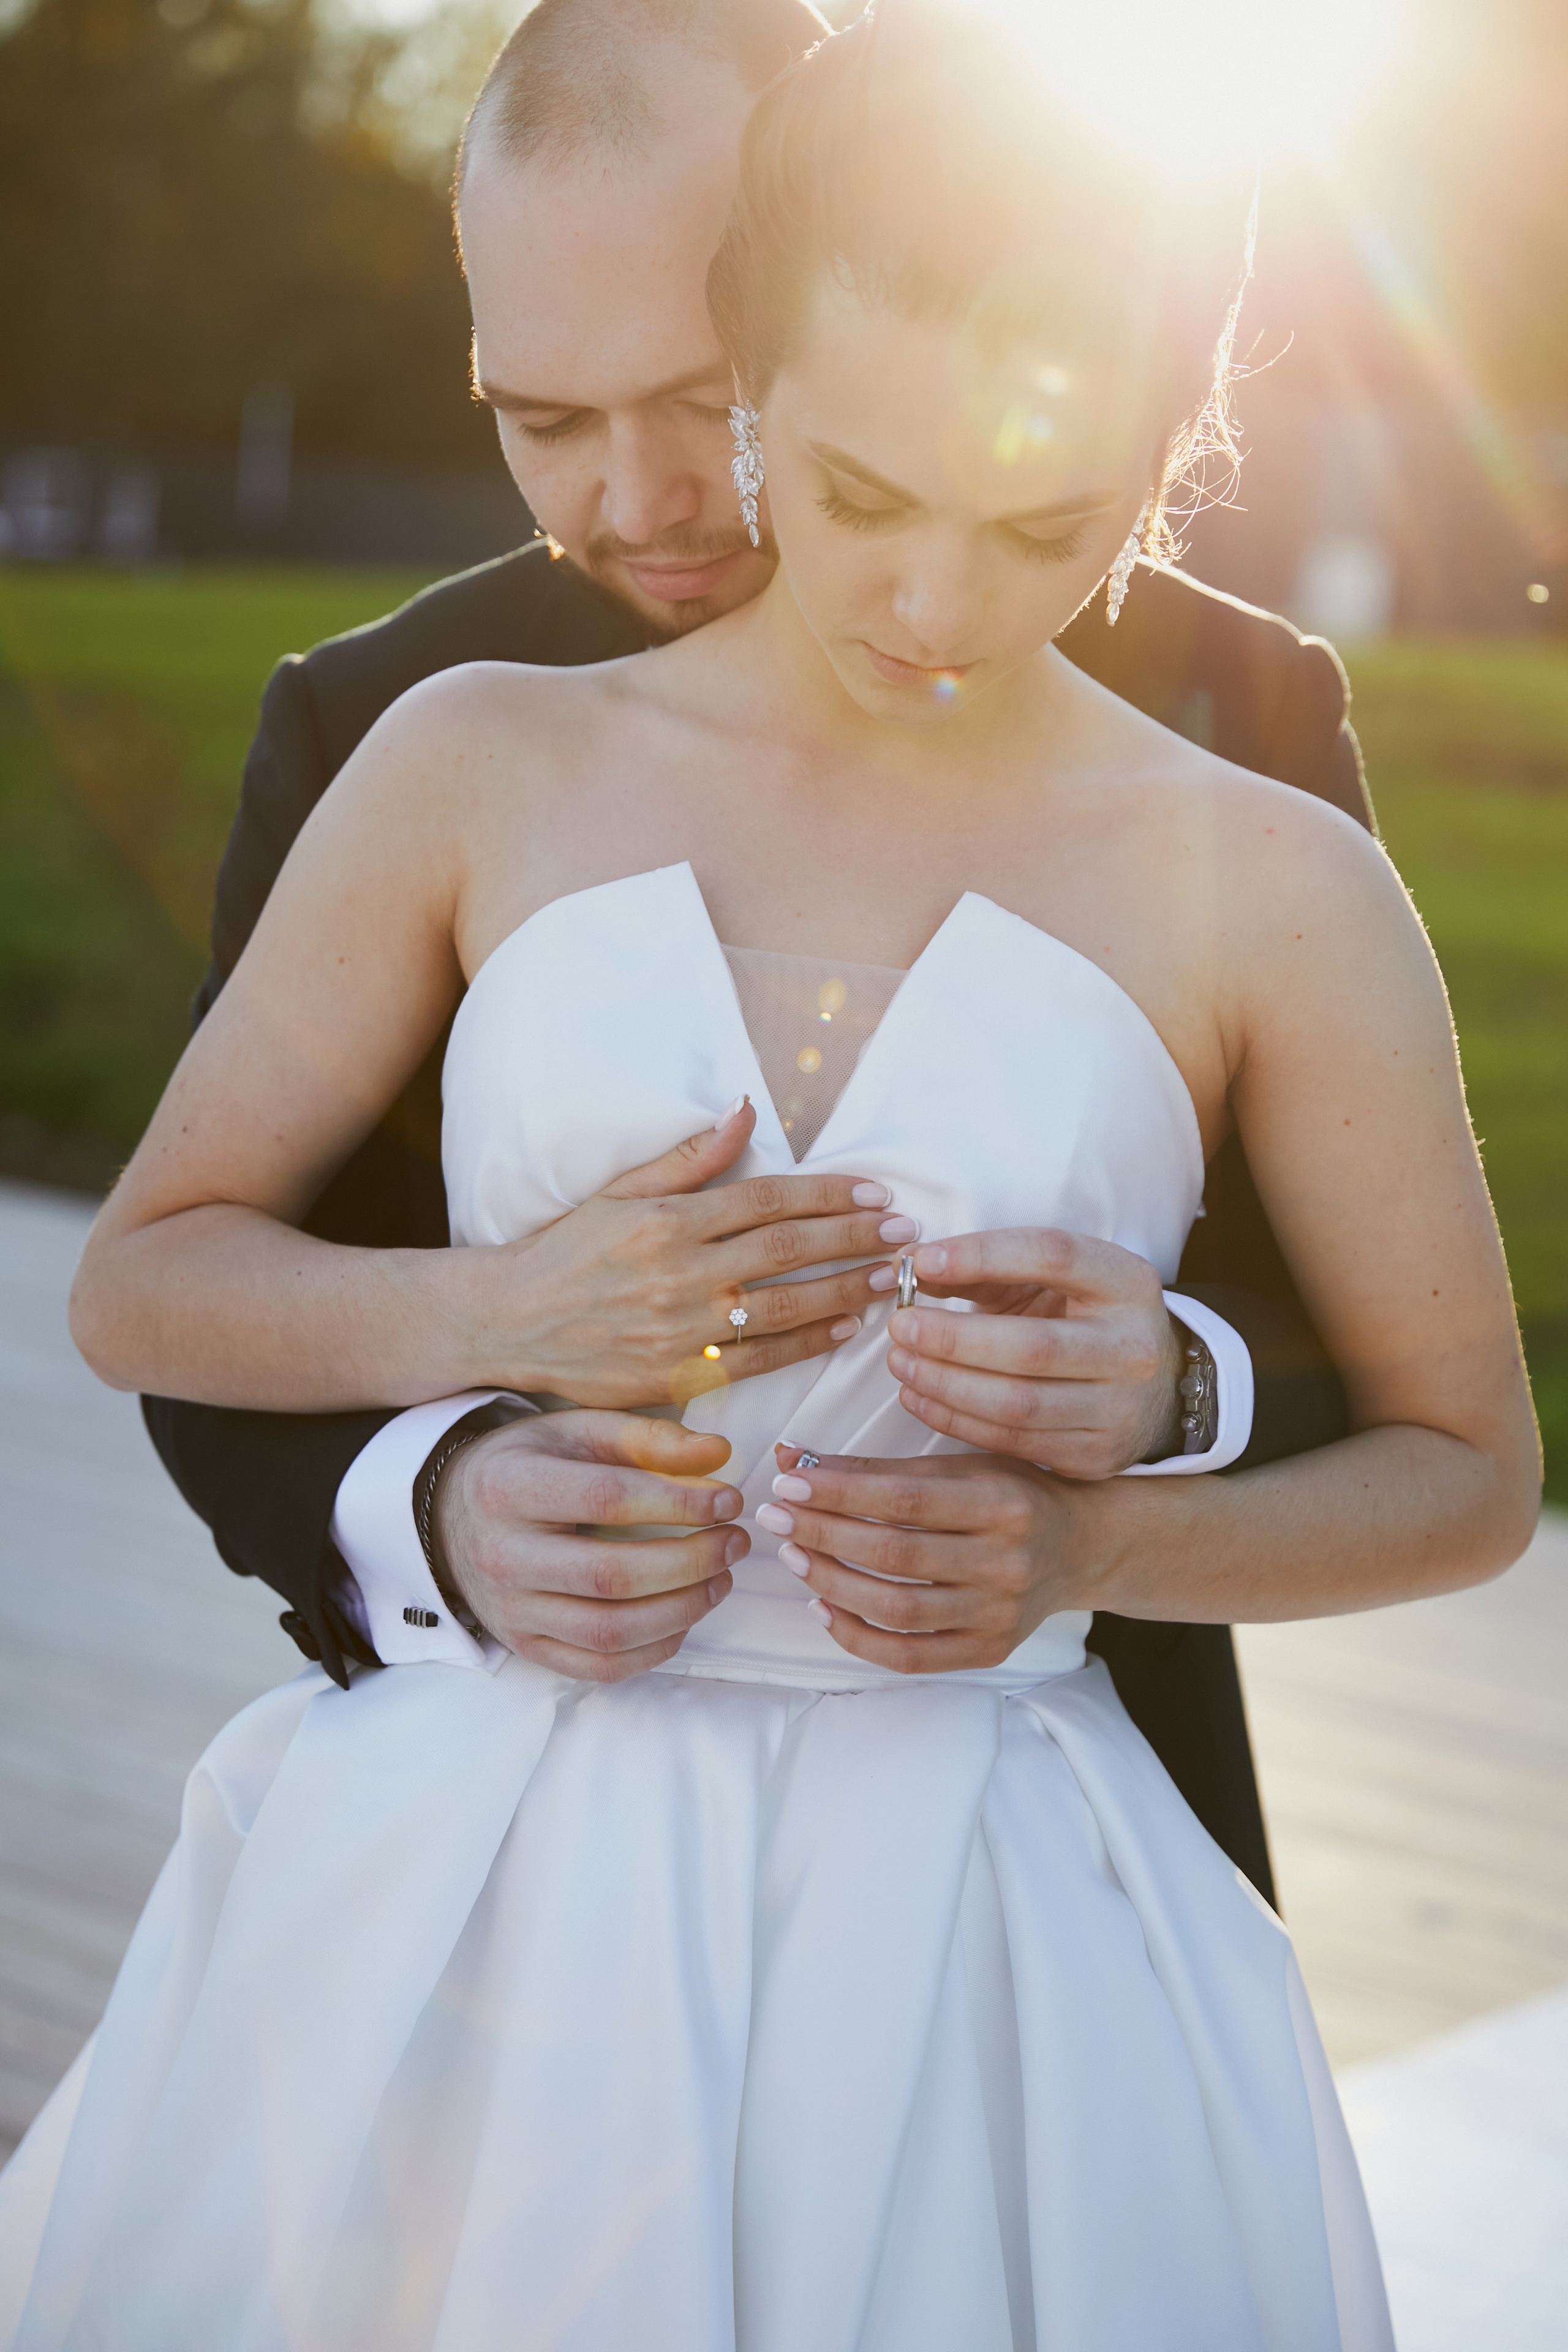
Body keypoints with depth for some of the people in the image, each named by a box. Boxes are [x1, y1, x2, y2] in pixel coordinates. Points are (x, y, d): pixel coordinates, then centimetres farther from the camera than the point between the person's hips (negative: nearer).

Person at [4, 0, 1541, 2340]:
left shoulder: (1269, 889, -6)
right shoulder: (487, 764, -2)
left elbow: (1470, 1468, 4)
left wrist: (1084, 1552, -13)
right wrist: (504, 1308, -15)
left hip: (965, 1924, -1)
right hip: (453, 1882, 2)